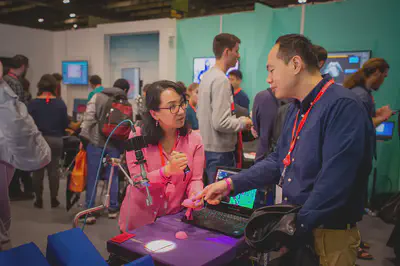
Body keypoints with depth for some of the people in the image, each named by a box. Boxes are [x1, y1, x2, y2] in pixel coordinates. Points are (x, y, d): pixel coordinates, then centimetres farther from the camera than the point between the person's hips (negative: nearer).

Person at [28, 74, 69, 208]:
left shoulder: (33, 103, -9)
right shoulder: (60, 103, -6)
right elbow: (65, 123, -3)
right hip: (56, 140, 1)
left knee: (38, 170, 11)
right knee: (54, 169, 10)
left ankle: (39, 199, 15)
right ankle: (54, 199, 14)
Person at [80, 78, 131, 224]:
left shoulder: (98, 97, 5)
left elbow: (89, 117, -6)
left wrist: (84, 137, -3)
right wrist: (124, 146, 14)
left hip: (95, 141, -1)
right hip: (115, 144, 1)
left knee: (92, 177, 5)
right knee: (113, 176, 14)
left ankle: (89, 212, 9)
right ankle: (113, 209, 21)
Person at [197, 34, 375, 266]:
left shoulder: (343, 107, -23)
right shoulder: (297, 108, 7)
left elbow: (333, 185, -28)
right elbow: (278, 161, 11)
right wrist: (231, 184, 3)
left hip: (329, 237, -7)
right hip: (295, 228, 8)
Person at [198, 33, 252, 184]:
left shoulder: (207, 76, 10)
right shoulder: (221, 80, -19)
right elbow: (220, 123, -25)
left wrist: (237, 120, 13)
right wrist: (242, 122, -8)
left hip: (208, 148, 9)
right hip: (220, 152, -9)